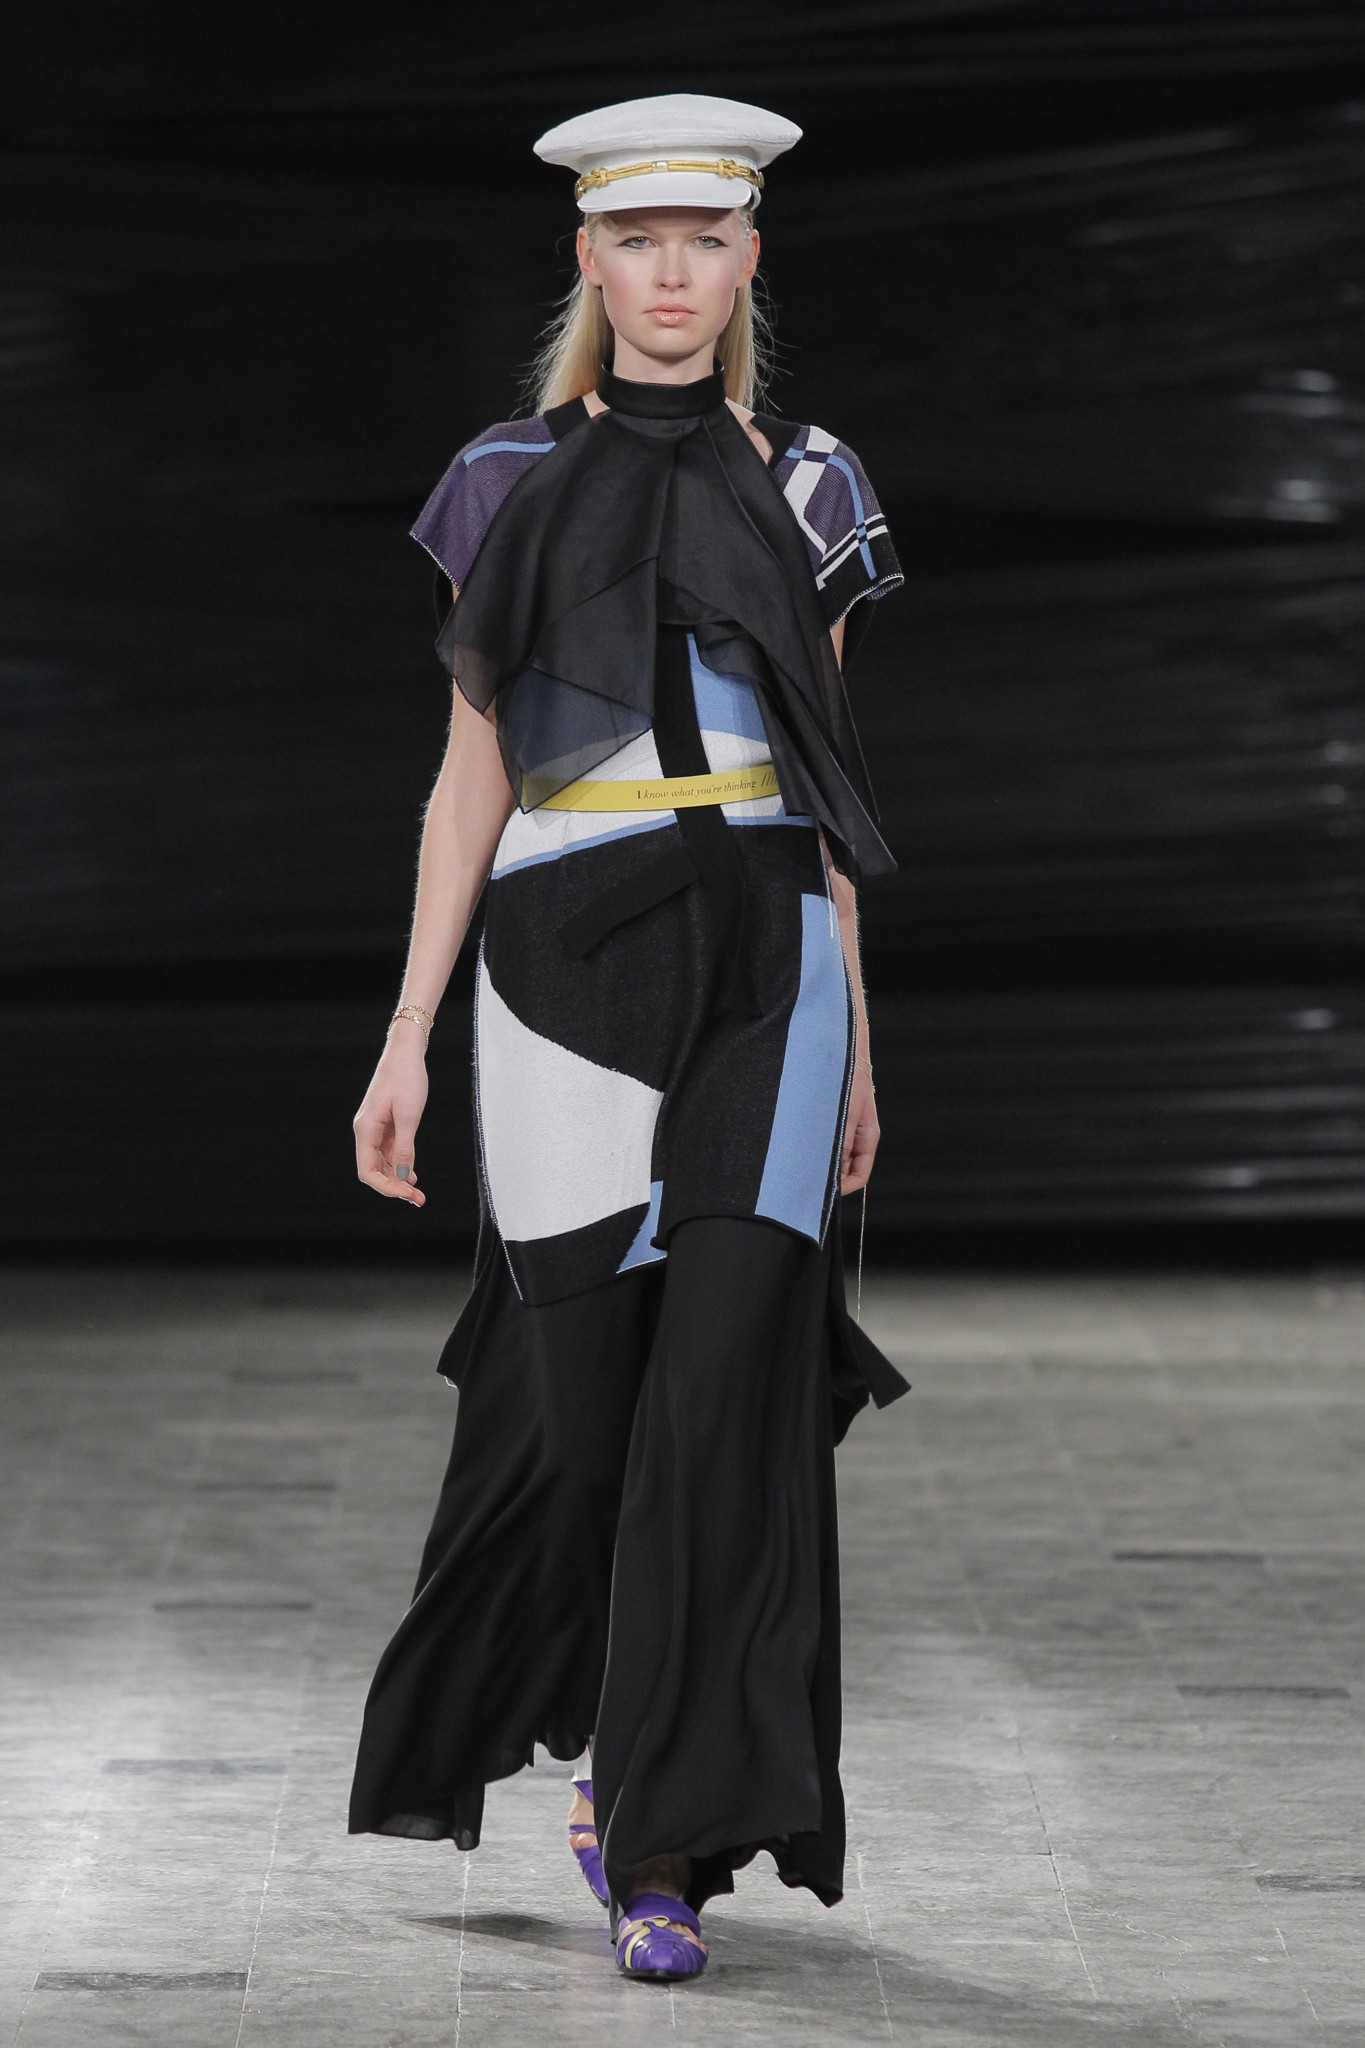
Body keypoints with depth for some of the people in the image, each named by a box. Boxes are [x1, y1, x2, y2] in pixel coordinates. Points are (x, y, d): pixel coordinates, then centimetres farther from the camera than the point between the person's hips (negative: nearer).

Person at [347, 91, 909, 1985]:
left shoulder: (800, 485, 10)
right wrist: (410, 1035, 2)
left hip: (763, 959, 0)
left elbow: (826, 783, 14)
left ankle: (665, 1838, -6)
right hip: (565, 958, 0)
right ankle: (620, 1748, 28)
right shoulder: (512, 483, 7)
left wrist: (856, 1039, 13)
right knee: (581, 1391, 1)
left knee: (727, 1383, -10)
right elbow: (472, 774, 7)